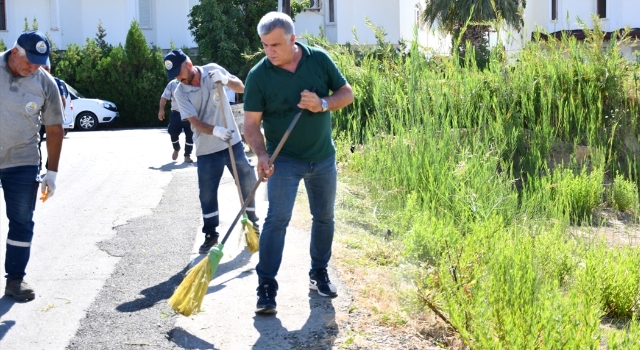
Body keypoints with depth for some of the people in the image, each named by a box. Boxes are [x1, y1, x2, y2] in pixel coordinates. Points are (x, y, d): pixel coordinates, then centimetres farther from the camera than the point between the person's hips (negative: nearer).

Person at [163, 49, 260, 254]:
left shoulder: (213, 70, -5)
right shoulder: (180, 93, -9)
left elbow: (240, 87, -5)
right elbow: (195, 122, -18)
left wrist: (225, 79, -26)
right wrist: (216, 130, -36)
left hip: (233, 143, 1)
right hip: (207, 150, -1)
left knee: (248, 184, 10)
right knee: (207, 193, 4)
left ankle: (253, 223, 28)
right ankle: (211, 234, 19)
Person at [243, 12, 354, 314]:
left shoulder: (319, 59, -8)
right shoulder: (258, 75, -14)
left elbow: (347, 93, -1)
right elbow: (251, 123, -15)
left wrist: (323, 104, -20)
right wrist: (261, 154, -31)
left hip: (323, 157, 3)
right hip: (284, 160, -3)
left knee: (324, 217, 13)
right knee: (277, 219, -12)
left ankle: (319, 274, 30)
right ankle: (266, 287, -8)